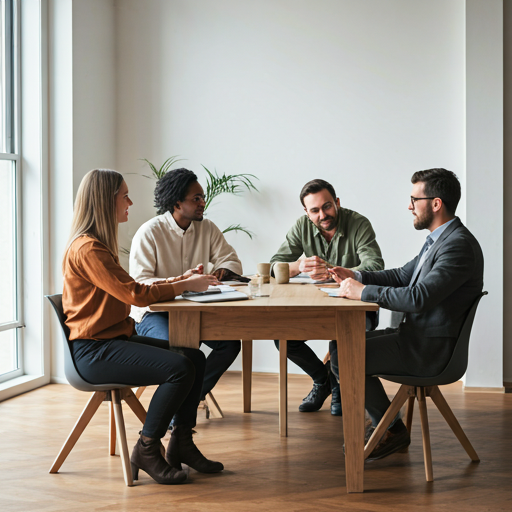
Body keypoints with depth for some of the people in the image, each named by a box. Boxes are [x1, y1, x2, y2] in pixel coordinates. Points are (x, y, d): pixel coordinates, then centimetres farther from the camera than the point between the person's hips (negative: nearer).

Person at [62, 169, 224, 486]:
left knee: (195, 357, 0)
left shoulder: (98, 245, 17)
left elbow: (130, 290, 15)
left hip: (117, 338, 10)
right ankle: (147, 451, -7)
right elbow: (136, 294, -19)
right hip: (94, 350, -10)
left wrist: (183, 280, 7)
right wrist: (186, 286, -8)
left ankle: (181, 444, 8)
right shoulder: (87, 249, -17)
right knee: (180, 368, -23)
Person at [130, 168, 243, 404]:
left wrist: (221, 271, -18)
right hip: (154, 312, -5)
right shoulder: (149, 232, -11)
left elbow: (231, 260, 8)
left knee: (230, 342, -19)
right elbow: (139, 284, -18)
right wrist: (179, 281, -34)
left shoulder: (208, 229, 6)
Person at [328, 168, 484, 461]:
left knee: (343, 357, -14)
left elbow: (418, 298, -31)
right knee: (341, 342, 12)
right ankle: (382, 425, 18)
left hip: (431, 349, -10)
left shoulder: (459, 245, -22)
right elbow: (403, 276, 22)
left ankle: (392, 430, 4)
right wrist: (356, 276, 8)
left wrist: (363, 291, -22)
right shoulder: (439, 239, 12)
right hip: (418, 336, 10)